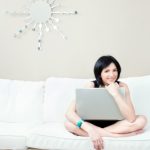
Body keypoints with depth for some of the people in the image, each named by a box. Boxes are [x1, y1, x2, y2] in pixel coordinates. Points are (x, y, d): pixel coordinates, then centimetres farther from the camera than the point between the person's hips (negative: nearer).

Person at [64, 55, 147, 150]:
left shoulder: (122, 86, -14)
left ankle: (100, 133, -23)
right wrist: (90, 130, -41)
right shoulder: (91, 86, -17)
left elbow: (131, 118, -26)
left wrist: (115, 94, -33)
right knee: (68, 124, -30)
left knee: (142, 120, -25)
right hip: (93, 125, 0)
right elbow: (69, 112, -27)